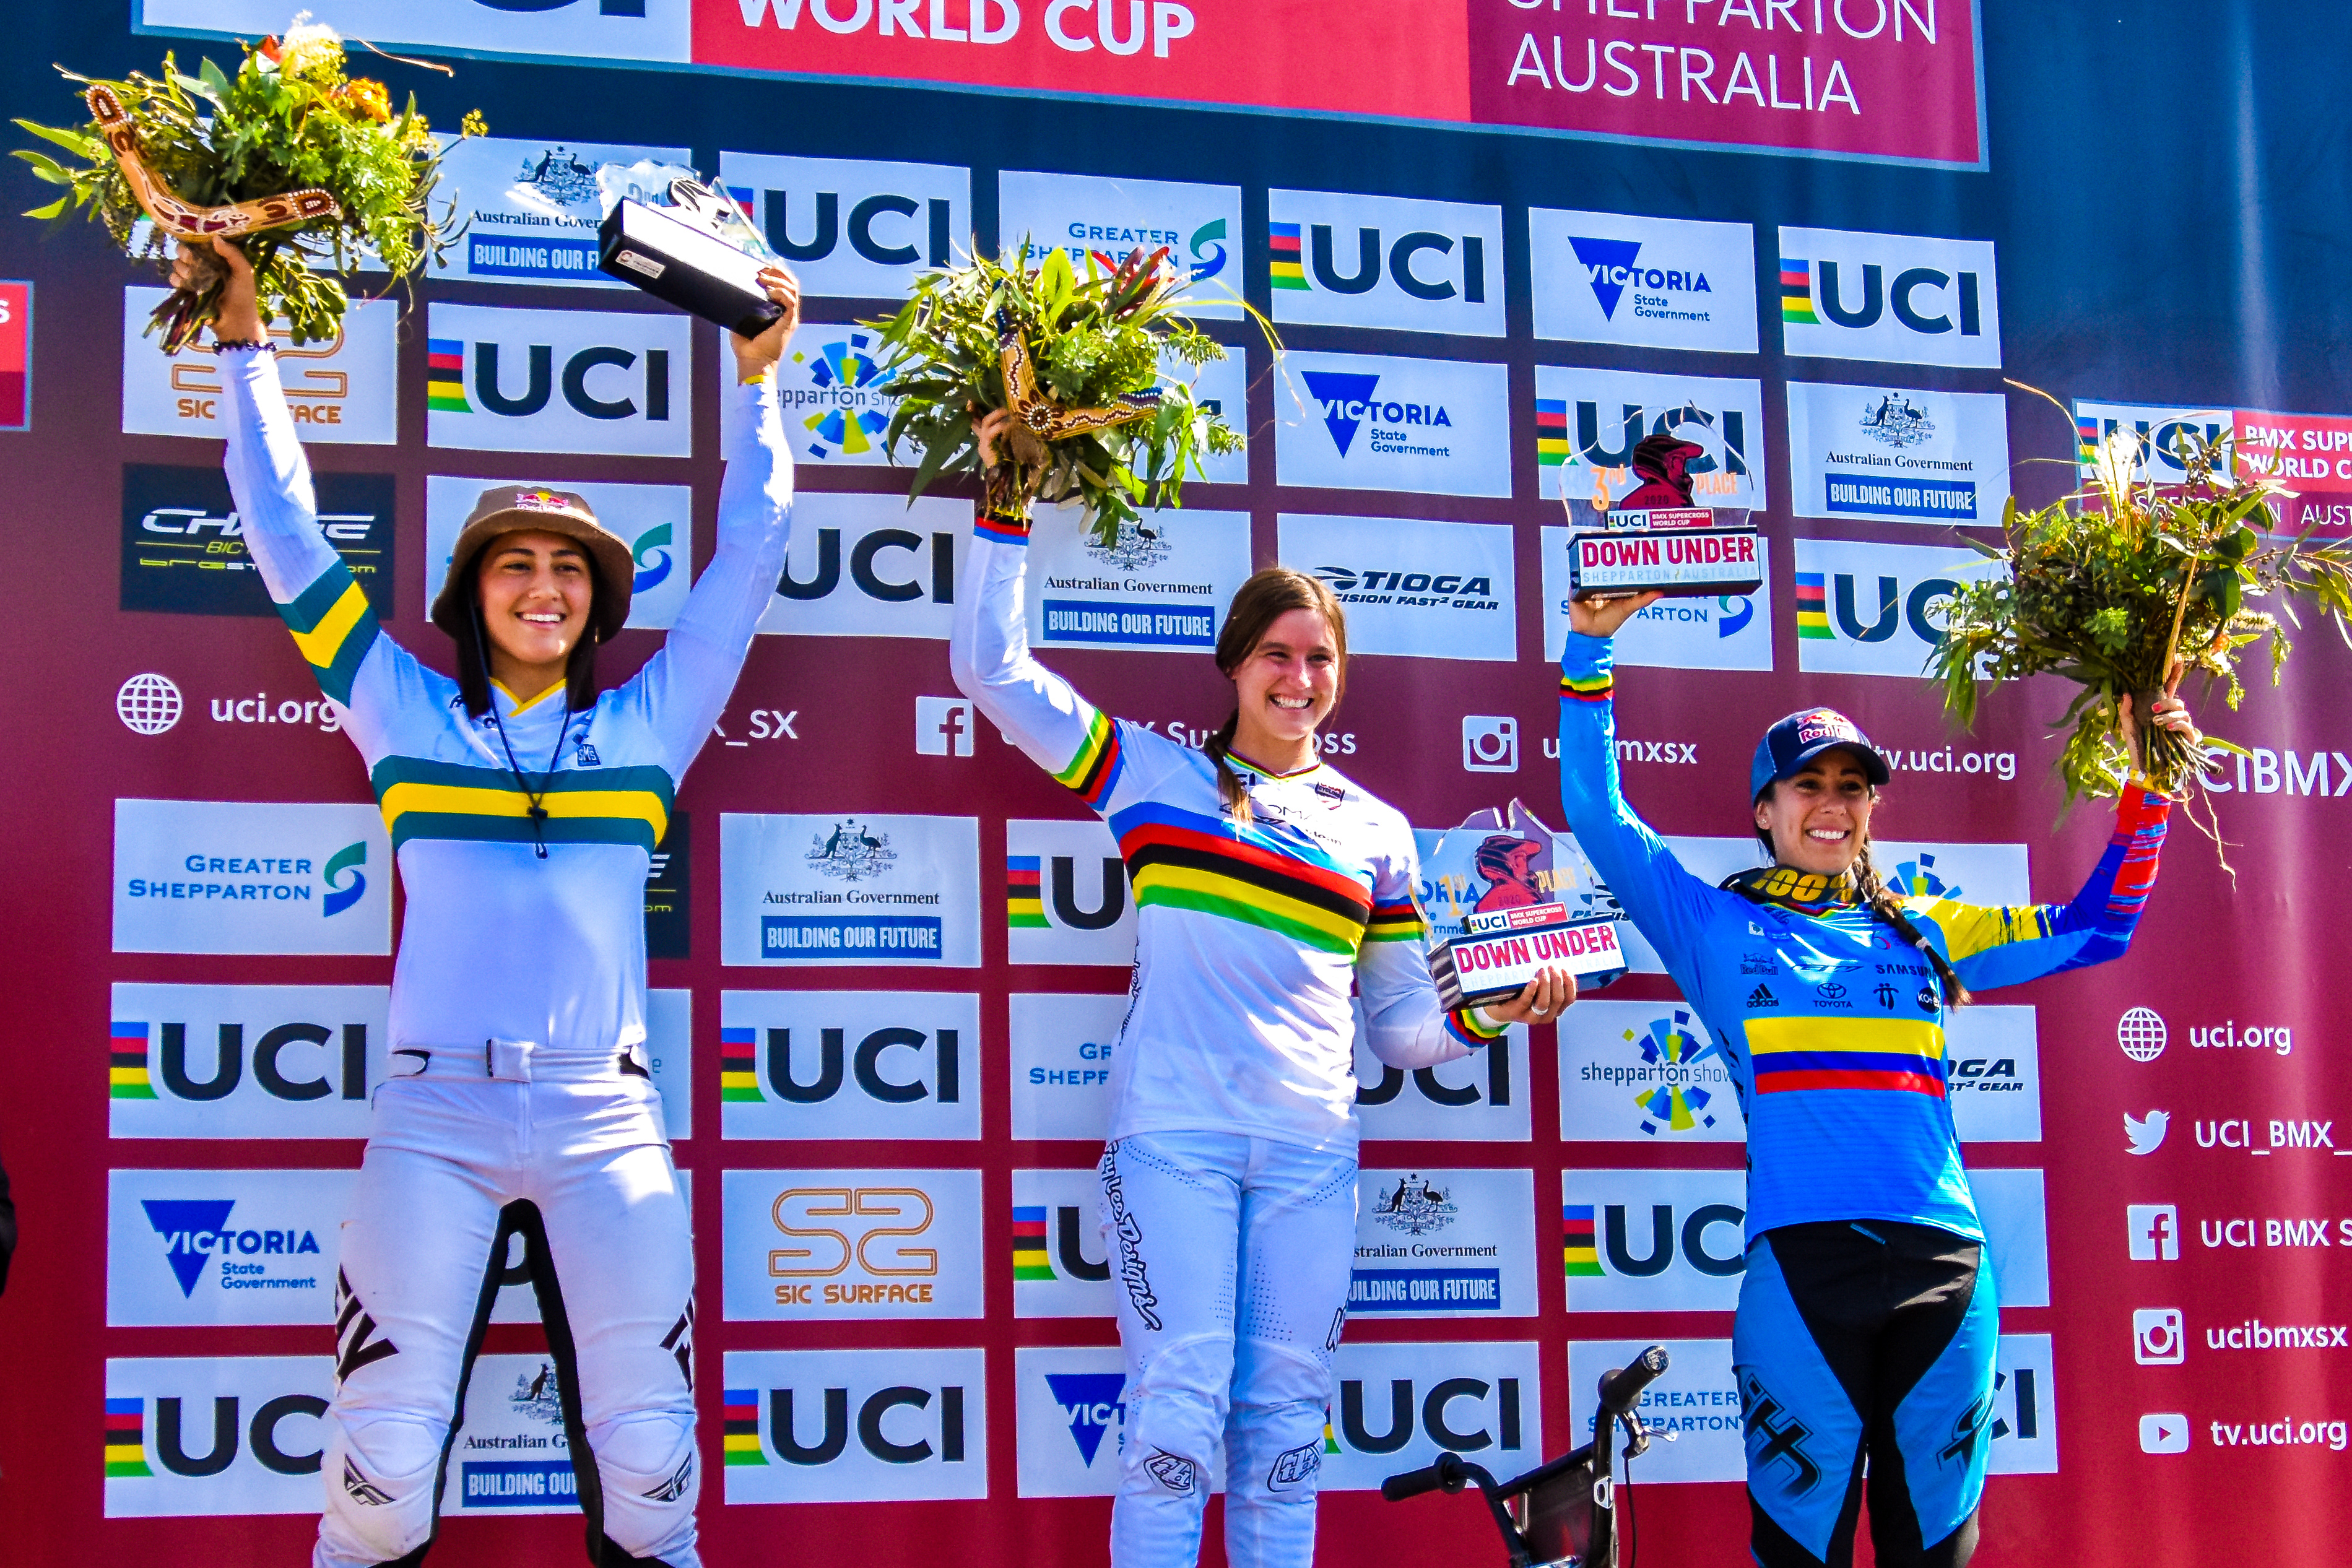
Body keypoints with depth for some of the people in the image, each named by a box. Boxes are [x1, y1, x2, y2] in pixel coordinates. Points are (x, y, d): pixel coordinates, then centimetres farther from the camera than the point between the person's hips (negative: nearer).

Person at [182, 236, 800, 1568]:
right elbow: (286, 532, 15)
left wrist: (760, 378, 18)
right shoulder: (409, 717, 13)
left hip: (604, 1117, 1)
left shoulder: (647, 727, 14)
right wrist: (248, 342, 16)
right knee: (384, 1458, -9)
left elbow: (750, 556, 17)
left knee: (648, 1458, -5)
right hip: (436, 1109, 0)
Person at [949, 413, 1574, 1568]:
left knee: (1285, 1421, 5)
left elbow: (1405, 1025, 17)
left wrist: (1490, 1012, -3)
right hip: (1173, 1132, -3)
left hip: (1310, 1149, 3)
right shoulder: (1155, 776, 11)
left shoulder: (1376, 832, 16)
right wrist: (1004, 508, 7)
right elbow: (992, 669, 11)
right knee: (1179, 1414, -11)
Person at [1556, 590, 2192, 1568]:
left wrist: (2146, 789, 16)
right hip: (1803, 1265, -3)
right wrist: (1590, 652, -1)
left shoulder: (1923, 933, 20)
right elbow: (1597, 813, 5)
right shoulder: (1717, 929, 12)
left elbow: (2093, 928, 25)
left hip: (1947, 1265, 3)